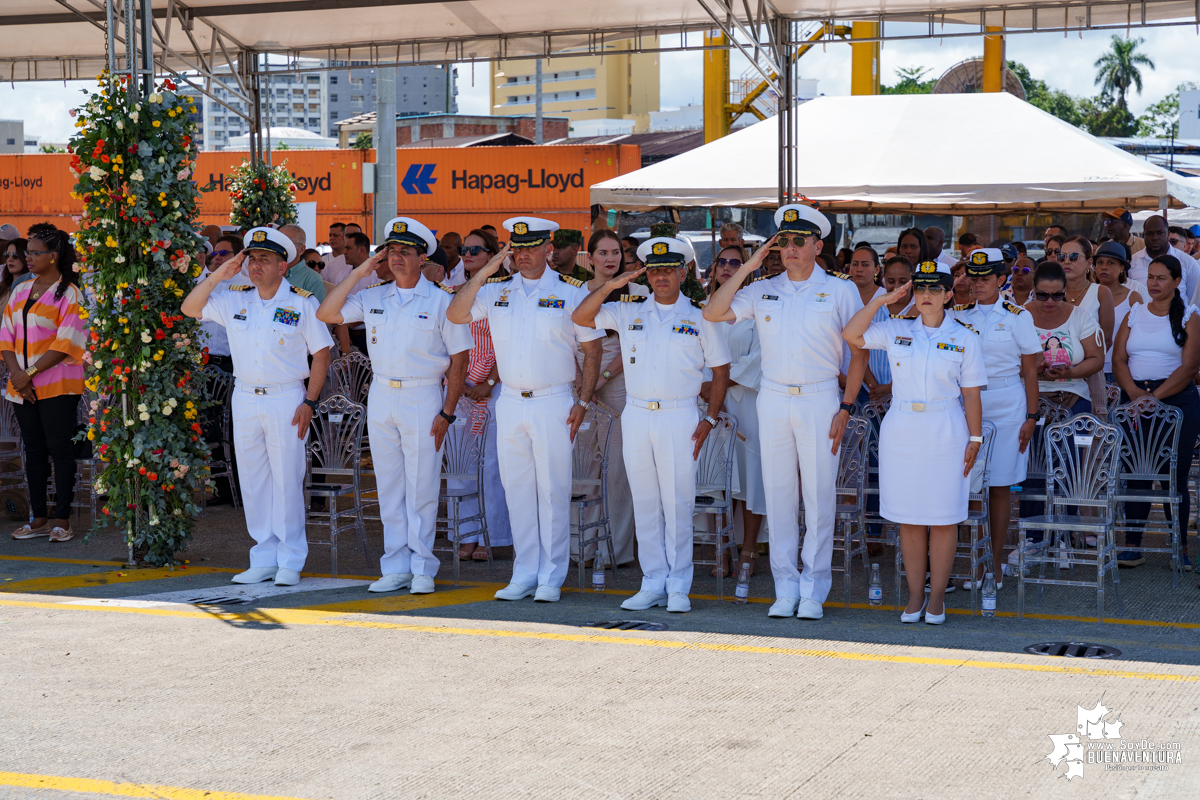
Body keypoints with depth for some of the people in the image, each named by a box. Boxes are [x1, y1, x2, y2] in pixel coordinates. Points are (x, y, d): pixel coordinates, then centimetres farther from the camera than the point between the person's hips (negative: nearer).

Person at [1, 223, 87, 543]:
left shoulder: (69, 294, -6)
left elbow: (66, 343, -13)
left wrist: (30, 373, -15)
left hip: (57, 386, -6)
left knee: (60, 450, -4)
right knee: (34, 451, 8)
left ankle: (62, 520, 0)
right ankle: (39, 519, 13)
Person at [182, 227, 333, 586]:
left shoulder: (302, 303, -3)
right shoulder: (235, 300, 8)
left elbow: (321, 355, -2)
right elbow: (189, 308, 8)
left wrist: (309, 402, -10)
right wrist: (217, 276, -2)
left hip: (286, 399, -5)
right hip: (245, 398, 5)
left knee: (287, 481, -3)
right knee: (252, 481, 7)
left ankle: (290, 562, 4)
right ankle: (264, 560, 15)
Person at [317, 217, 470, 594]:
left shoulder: (441, 300, -3)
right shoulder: (372, 297, 9)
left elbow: (458, 360, -3)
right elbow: (326, 314, 4)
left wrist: (446, 413, -9)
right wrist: (357, 274, -1)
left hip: (424, 398, -4)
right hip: (381, 396, 4)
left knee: (421, 487, -3)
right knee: (389, 486, 7)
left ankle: (422, 568, 5)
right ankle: (396, 567, 13)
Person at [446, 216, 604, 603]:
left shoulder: (571, 292, 0)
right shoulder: (497, 291, 9)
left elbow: (592, 350, 2)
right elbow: (455, 315, -2)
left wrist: (583, 402, -6)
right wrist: (484, 272, -7)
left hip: (554, 404, -4)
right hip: (510, 403, 4)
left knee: (553, 491, -2)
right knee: (517, 490, 7)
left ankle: (551, 578, 5)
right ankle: (524, 575, 14)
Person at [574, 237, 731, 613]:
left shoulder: (699, 315, 4)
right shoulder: (629, 311, 10)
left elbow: (721, 370, 6)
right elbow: (580, 317, 6)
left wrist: (710, 419, -3)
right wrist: (610, 285, -5)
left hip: (680, 418, -3)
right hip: (636, 415, 3)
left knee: (677, 504, -4)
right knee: (645, 504, 5)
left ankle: (678, 588, 3)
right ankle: (653, 584, 11)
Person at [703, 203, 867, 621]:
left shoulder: (840, 291, 2)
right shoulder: (762, 291, 9)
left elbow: (859, 351, 1)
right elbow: (712, 313, 0)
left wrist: (846, 408, -7)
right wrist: (748, 267, -2)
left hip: (820, 400, -3)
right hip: (773, 399, 3)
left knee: (819, 497, -2)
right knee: (778, 495, 5)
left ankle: (814, 591, 5)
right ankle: (785, 588, 13)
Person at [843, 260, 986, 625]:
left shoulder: (964, 338, 1)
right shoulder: (896, 330, 6)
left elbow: (971, 395, 0)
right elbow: (851, 335, -1)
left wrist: (975, 439, -5)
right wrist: (882, 300, -3)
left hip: (946, 435, -2)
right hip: (901, 433, 2)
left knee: (943, 519, 1)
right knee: (909, 518, 5)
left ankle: (937, 597, 10)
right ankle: (914, 596, 13)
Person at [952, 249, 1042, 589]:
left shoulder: (1017, 317, 1)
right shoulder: (959, 316, 9)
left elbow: (1030, 371, 2)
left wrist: (1031, 417, -3)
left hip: (1006, 405, -2)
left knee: (1000, 485, 1)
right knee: (970, 483, -2)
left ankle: (996, 562, 9)